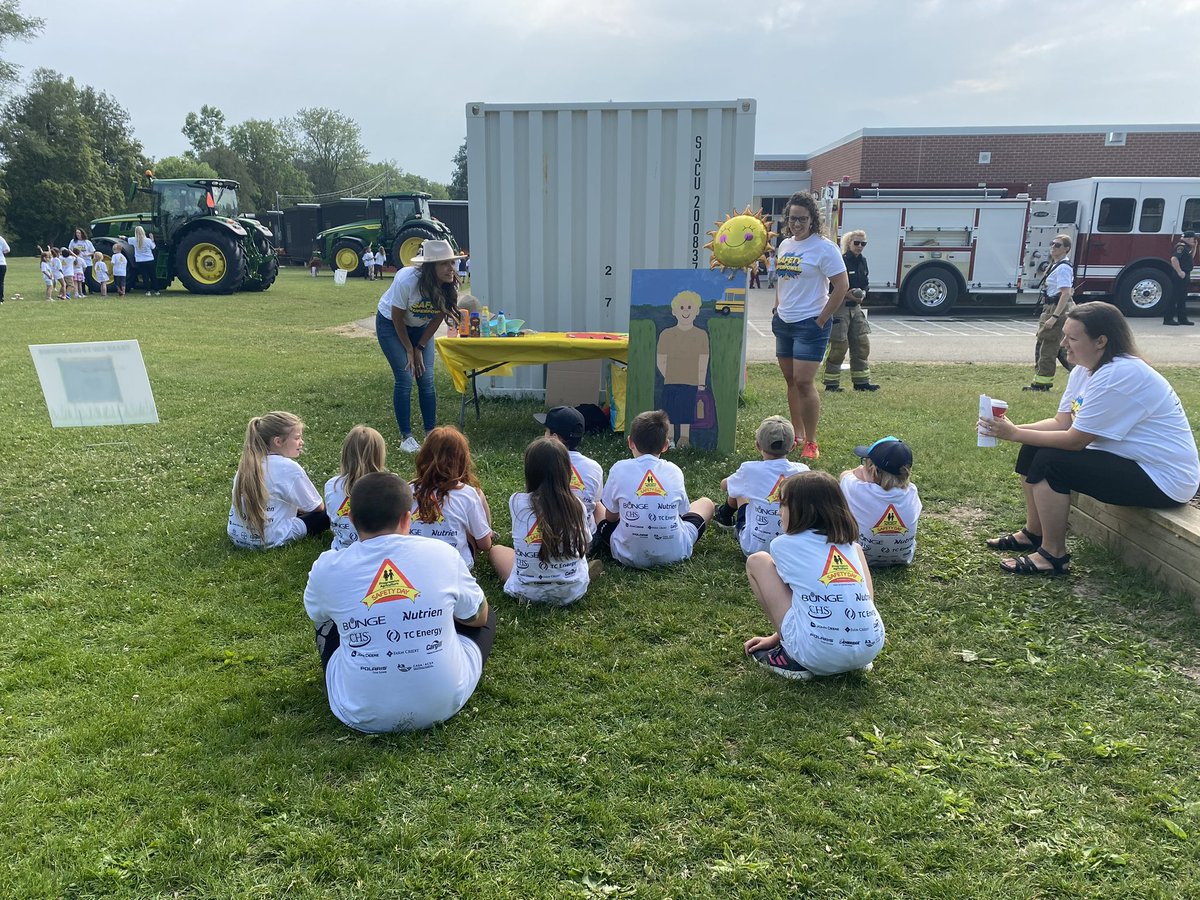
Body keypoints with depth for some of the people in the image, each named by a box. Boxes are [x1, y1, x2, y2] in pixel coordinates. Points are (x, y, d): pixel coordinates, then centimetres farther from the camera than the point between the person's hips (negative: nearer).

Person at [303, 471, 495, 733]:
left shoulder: (328, 567, -10)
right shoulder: (442, 553, -11)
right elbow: (479, 617, 8)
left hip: (363, 716, 1)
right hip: (445, 704, 0)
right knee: (486, 615, 24)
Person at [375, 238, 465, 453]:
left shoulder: (450, 286, -21)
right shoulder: (407, 280, -34)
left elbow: (438, 318, -7)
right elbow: (397, 318, -21)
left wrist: (420, 348, -6)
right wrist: (409, 351, -14)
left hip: (421, 327, 4)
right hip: (390, 324, -4)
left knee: (427, 380, -3)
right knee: (405, 379, -12)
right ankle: (406, 437, -3)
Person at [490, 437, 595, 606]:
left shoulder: (517, 502, -16)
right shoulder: (577, 505, -12)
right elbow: (583, 544, 5)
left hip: (527, 591, -3)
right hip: (572, 592, 3)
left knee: (496, 550, 29)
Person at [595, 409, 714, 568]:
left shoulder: (619, 469, -8)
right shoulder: (674, 471, -4)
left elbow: (610, 516, 3)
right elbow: (682, 512, 8)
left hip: (630, 556, 0)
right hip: (674, 554, 0)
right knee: (706, 503, 26)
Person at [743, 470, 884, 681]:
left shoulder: (782, 545, 6)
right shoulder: (850, 545, 17)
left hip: (817, 655, -4)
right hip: (871, 649, 5)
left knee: (757, 561, 13)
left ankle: (792, 659, 9)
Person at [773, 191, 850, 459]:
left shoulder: (824, 247, -11)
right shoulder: (785, 244, 11)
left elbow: (841, 286, -13)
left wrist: (821, 320, -14)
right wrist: (777, 308, 12)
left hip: (810, 324, -7)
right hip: (784, 322, 7)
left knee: (804, 382, -11)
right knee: (790, 380, 12)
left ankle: (811, 443, -1)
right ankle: (797, 434, 24)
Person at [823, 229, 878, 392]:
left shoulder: (862, 261, 11)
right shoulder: (840, 261, -13)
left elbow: (866, 283, 20)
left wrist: (863, 294, 0)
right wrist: (847, 294, -22)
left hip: (856, 308, 8)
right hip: (839, 307, -8)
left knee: (861, 344, 9)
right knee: (839, 346, -4)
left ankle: (861, 381, 18)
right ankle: (831, 383, 6)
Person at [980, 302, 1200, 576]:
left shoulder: (1120, 376, -26)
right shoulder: (1084, 369, 4)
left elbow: (1074, 440, -25)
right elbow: (1061, 422, 2)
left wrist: (1014, 434, -19)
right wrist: (1013, 428, -12)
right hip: (1127, 460, 10)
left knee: (1050, 461, -21)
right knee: (1033, 449, 3)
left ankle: (1053, 555, -8)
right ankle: (1033, 533, 16)